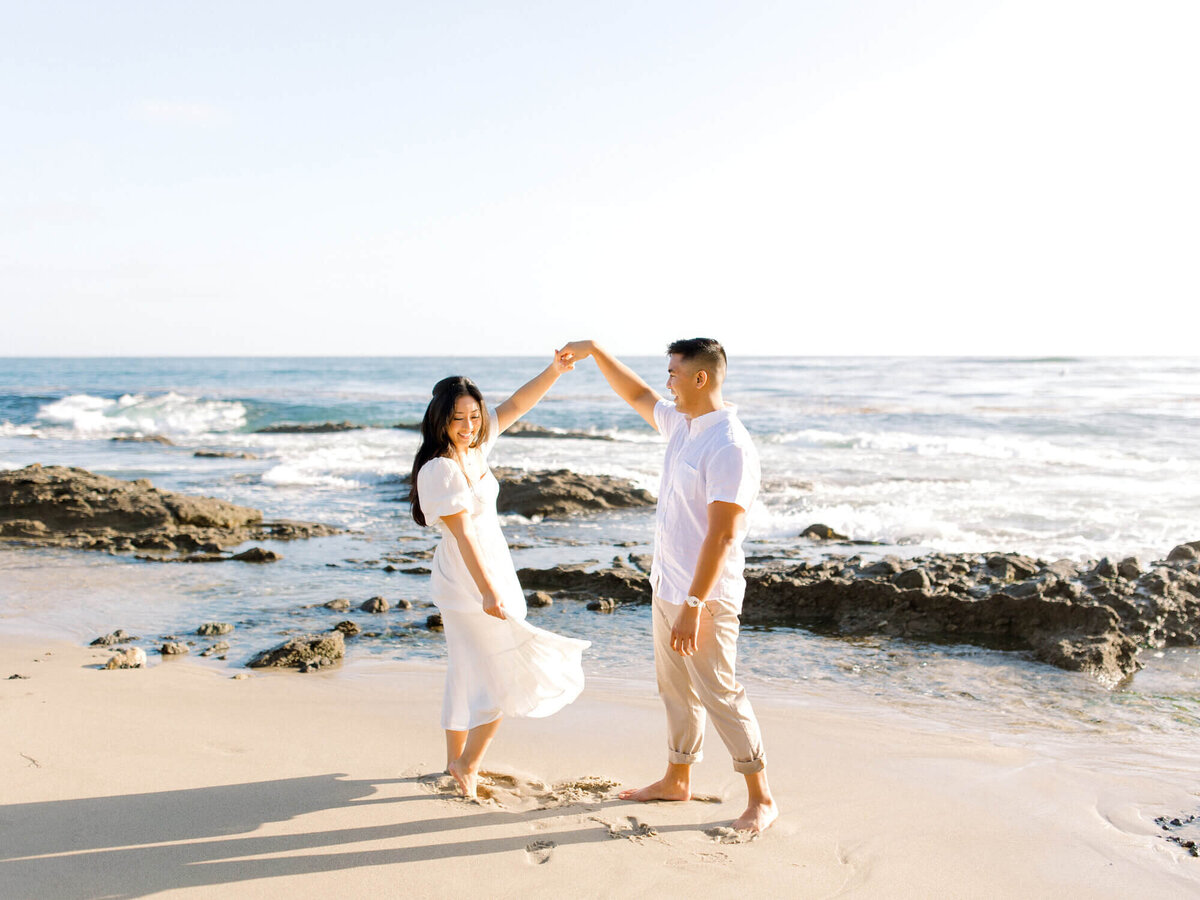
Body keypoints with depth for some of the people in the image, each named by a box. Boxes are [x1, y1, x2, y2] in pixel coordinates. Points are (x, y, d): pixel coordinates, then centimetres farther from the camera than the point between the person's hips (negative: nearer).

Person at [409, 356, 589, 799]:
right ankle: (467, 762, 11)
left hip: (492, 572, 9)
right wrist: (488, 593, -25)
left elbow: (515, 405, 7)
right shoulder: (440, 469, -21)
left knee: (469, 671, 18)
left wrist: (554, 370, -5)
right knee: (513, 671, -2)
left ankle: (456, 760, 31)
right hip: (471, 581, -9)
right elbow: (462, 534, -24)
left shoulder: (473, 446, 3)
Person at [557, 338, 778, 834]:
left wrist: (693, 607, -26)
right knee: (676, 690, 19)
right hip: (667, 586, 9)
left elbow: (722, 535, -26)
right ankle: (676, 780, 35)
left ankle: (761, 799, 13)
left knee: (720, 696, -1)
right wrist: (595, 351, 23)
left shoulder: (730, 447, -22)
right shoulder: (682, 424, 6)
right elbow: (638, 396, 26)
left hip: (704, 595, -9)